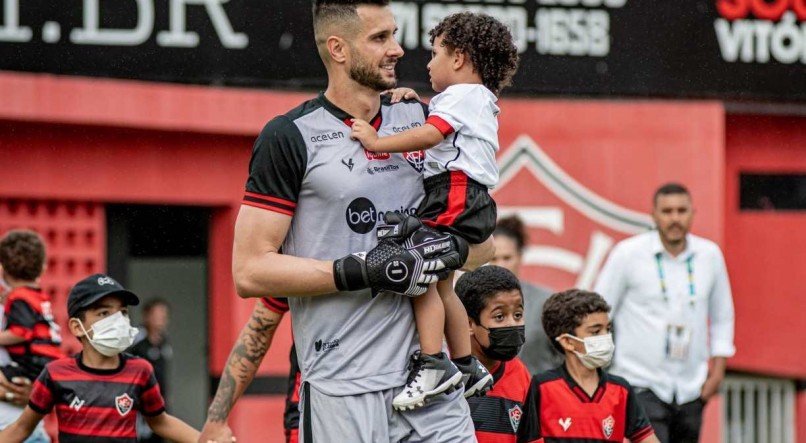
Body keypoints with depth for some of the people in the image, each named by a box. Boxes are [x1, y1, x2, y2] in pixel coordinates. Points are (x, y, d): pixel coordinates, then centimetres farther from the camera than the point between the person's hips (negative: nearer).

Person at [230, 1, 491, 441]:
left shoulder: (421, 120, 13)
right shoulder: (291, 137, -4)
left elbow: (481, 246, 18)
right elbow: (249, 272, -9)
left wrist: (450, 248, -5)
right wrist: (364, 271, -15)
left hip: (426, 375, 5)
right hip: (342, 387, -5)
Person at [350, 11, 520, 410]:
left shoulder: (462, 95, -6)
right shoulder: (480, 99, 27)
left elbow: (430, 135, -22)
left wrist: (377, 142, -25)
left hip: (454, 194, -11)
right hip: (464, 197, 11)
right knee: (441, 285, 16)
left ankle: (432, 364, -28)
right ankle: (465, 368, 21)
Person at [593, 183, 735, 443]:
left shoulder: (710, 255, 5)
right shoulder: (628, 253, -6)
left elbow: (722, 316, 17)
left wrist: (718, 367, 8)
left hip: (691, 389, 5)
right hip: (642, 385, -4)